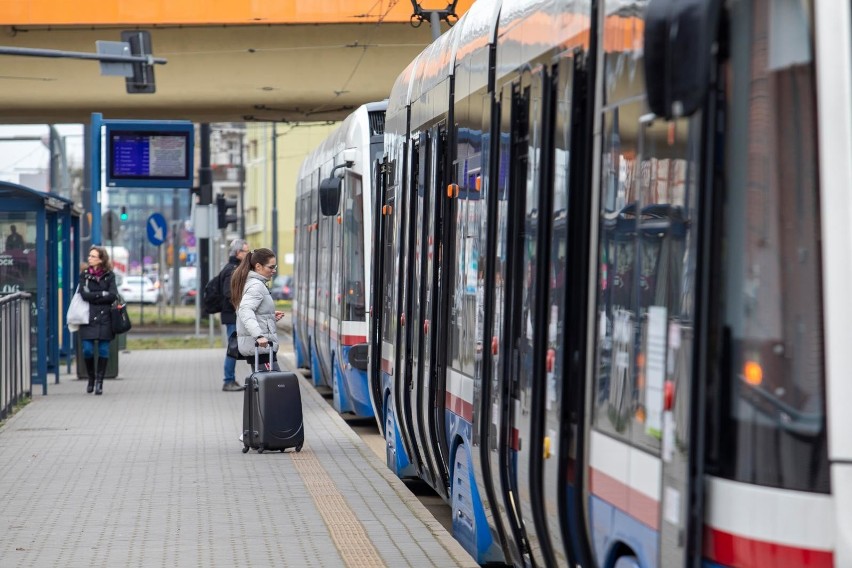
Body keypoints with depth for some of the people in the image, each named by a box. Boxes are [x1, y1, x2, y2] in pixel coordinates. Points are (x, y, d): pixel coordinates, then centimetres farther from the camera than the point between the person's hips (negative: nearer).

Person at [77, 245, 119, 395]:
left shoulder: (109, 275, 6)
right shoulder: (84, 275, 8)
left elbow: (113, 295, -6)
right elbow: (84, 294, -5)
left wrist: (93, 297, -8)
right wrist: (102, 294, -5)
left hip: (104, 317, 0)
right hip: (88, 318, 0)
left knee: (103, 350, -2)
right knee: (87, 350, -5)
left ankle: (99, 381, 6)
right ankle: (91, 378, 16)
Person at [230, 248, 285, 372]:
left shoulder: (250, 282, 19)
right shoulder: (256, 285, -12)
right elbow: (245, 311, -27)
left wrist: (272, 316, 15)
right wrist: (259, 335, -39)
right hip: (261, 346, -10)